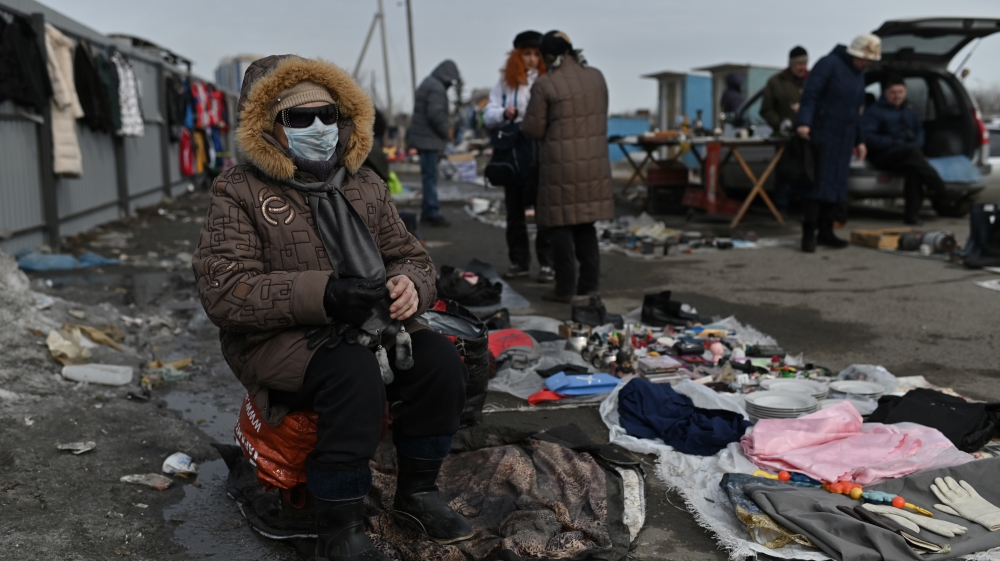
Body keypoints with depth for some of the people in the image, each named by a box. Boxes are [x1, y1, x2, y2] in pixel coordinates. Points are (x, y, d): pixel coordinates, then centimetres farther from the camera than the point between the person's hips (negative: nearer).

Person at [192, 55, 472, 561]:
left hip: (363, 328, 6)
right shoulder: (239, 191, -4)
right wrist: (323, 296, -28)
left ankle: (417, 492, 5)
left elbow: (411, 256, 14)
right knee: (355, 374, -33)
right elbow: (223, 291, -16)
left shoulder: (365, 185, 12)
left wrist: (409, 285, -14)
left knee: (440, 360, -17)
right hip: (275, 338, -5)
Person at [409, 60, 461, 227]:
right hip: (429, 138, -10)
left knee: (428, 175, 15)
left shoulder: (428, 83, 17)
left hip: (424, 136, 10)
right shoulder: (436, 88, -17)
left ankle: (427, 210, 21)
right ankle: (433, 213, -5)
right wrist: (446, 131, -10)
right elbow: (436, 114, -24)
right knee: (430, 176, -8)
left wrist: (446, 124, 12)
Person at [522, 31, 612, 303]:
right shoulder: (596, 77, 5)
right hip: (594, 161, 6)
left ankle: (565, 288, 6)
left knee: (560, 225, 4)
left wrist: (529, 117, 12)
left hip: (561, 164, -5)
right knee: (585, 222, 16)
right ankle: (590, 283, 18)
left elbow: (533, 129, -8)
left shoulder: (545, 85, -12)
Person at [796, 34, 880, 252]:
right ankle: (808, 234, -6)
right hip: (821, 135, -8)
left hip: (843, 140, 8)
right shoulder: (829, 64, -8)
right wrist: (804, 122, -31)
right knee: (816, 183, -9)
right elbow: (810, 94, -18)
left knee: (836, 184, 7)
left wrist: (859, 141, 22)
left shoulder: (859, 74, 18)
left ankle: (826, 232, 13)